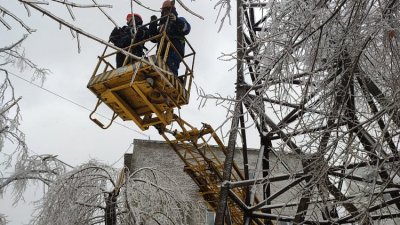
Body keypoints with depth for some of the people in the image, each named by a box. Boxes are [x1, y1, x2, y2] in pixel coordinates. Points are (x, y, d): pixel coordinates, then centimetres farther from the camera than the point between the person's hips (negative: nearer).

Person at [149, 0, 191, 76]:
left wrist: (176, 20, -18)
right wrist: (153, 24, 12)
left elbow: (186, 29, -3)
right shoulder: (162, 25, 35)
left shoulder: (180, 20, 20)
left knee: (170, 69, -28)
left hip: (175, 51, -6)